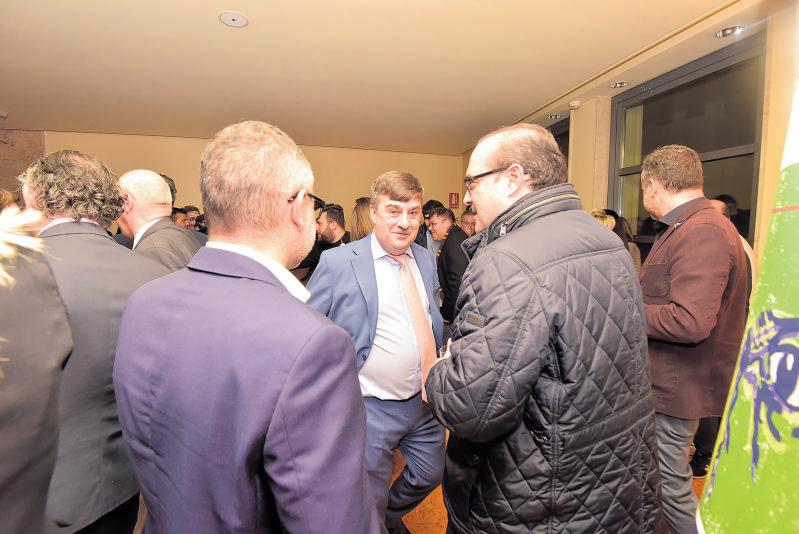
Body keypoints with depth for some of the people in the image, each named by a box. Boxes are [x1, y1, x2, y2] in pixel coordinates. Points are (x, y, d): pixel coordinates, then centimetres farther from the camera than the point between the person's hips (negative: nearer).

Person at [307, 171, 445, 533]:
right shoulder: (338, 262, -15)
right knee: (370, 503, 13)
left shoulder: (426, 260, 4)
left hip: (424, 399, 6)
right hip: (372, 407, -5)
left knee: (430, 475, 24)